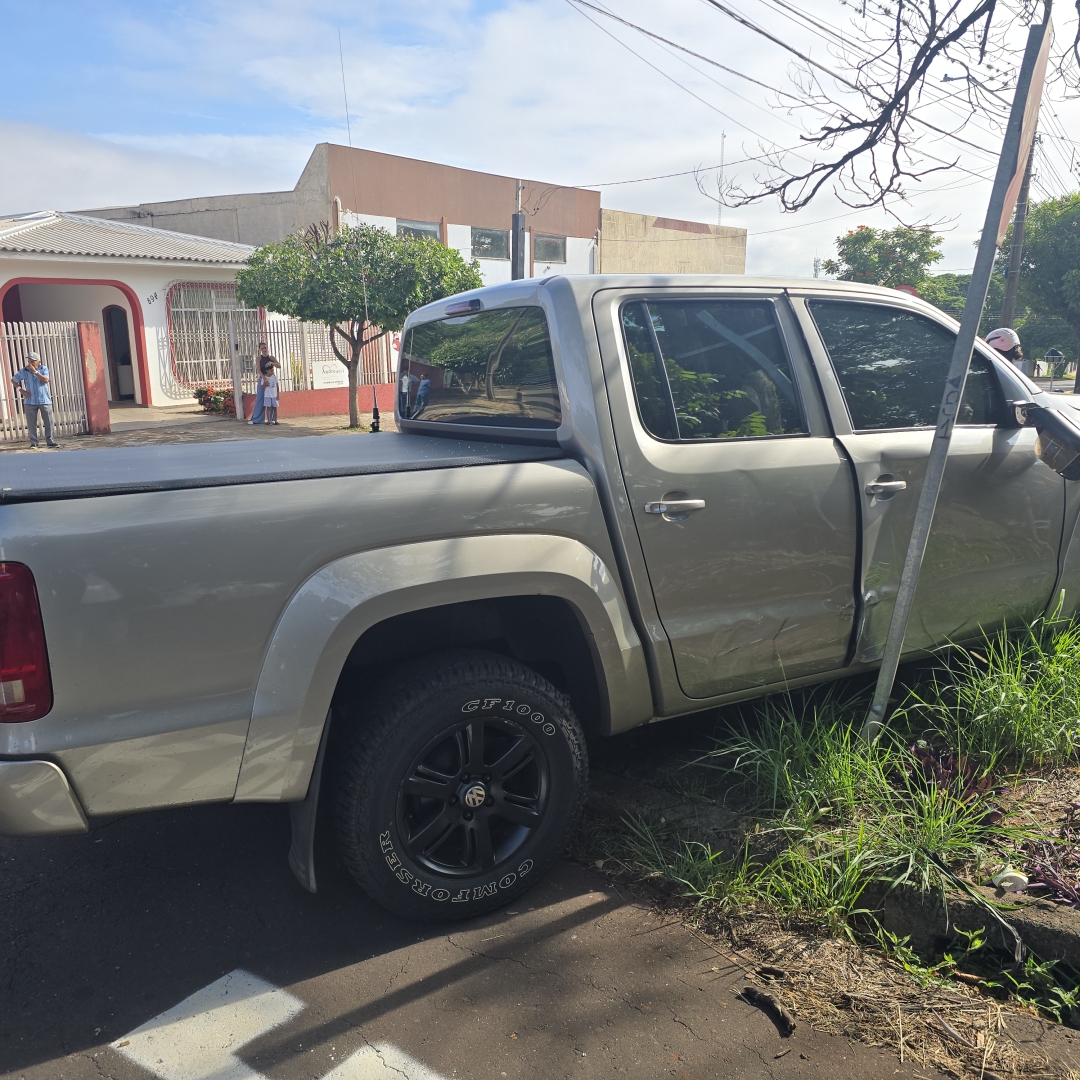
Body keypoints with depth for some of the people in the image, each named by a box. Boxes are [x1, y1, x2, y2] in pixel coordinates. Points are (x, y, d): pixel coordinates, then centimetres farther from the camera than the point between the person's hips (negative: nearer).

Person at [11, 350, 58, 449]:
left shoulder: (44, 369, 0)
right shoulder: (24, 371, 1)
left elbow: (45, 380, -17)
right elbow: (13, 380, 12)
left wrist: (34, 371, -19)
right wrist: (20, 390, -1)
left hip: (45, 400, 0)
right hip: (30, 401, 0)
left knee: (48, 422, 2)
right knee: (32, 423, 0)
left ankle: (50, 441, 12)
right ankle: (33, 443, 6)